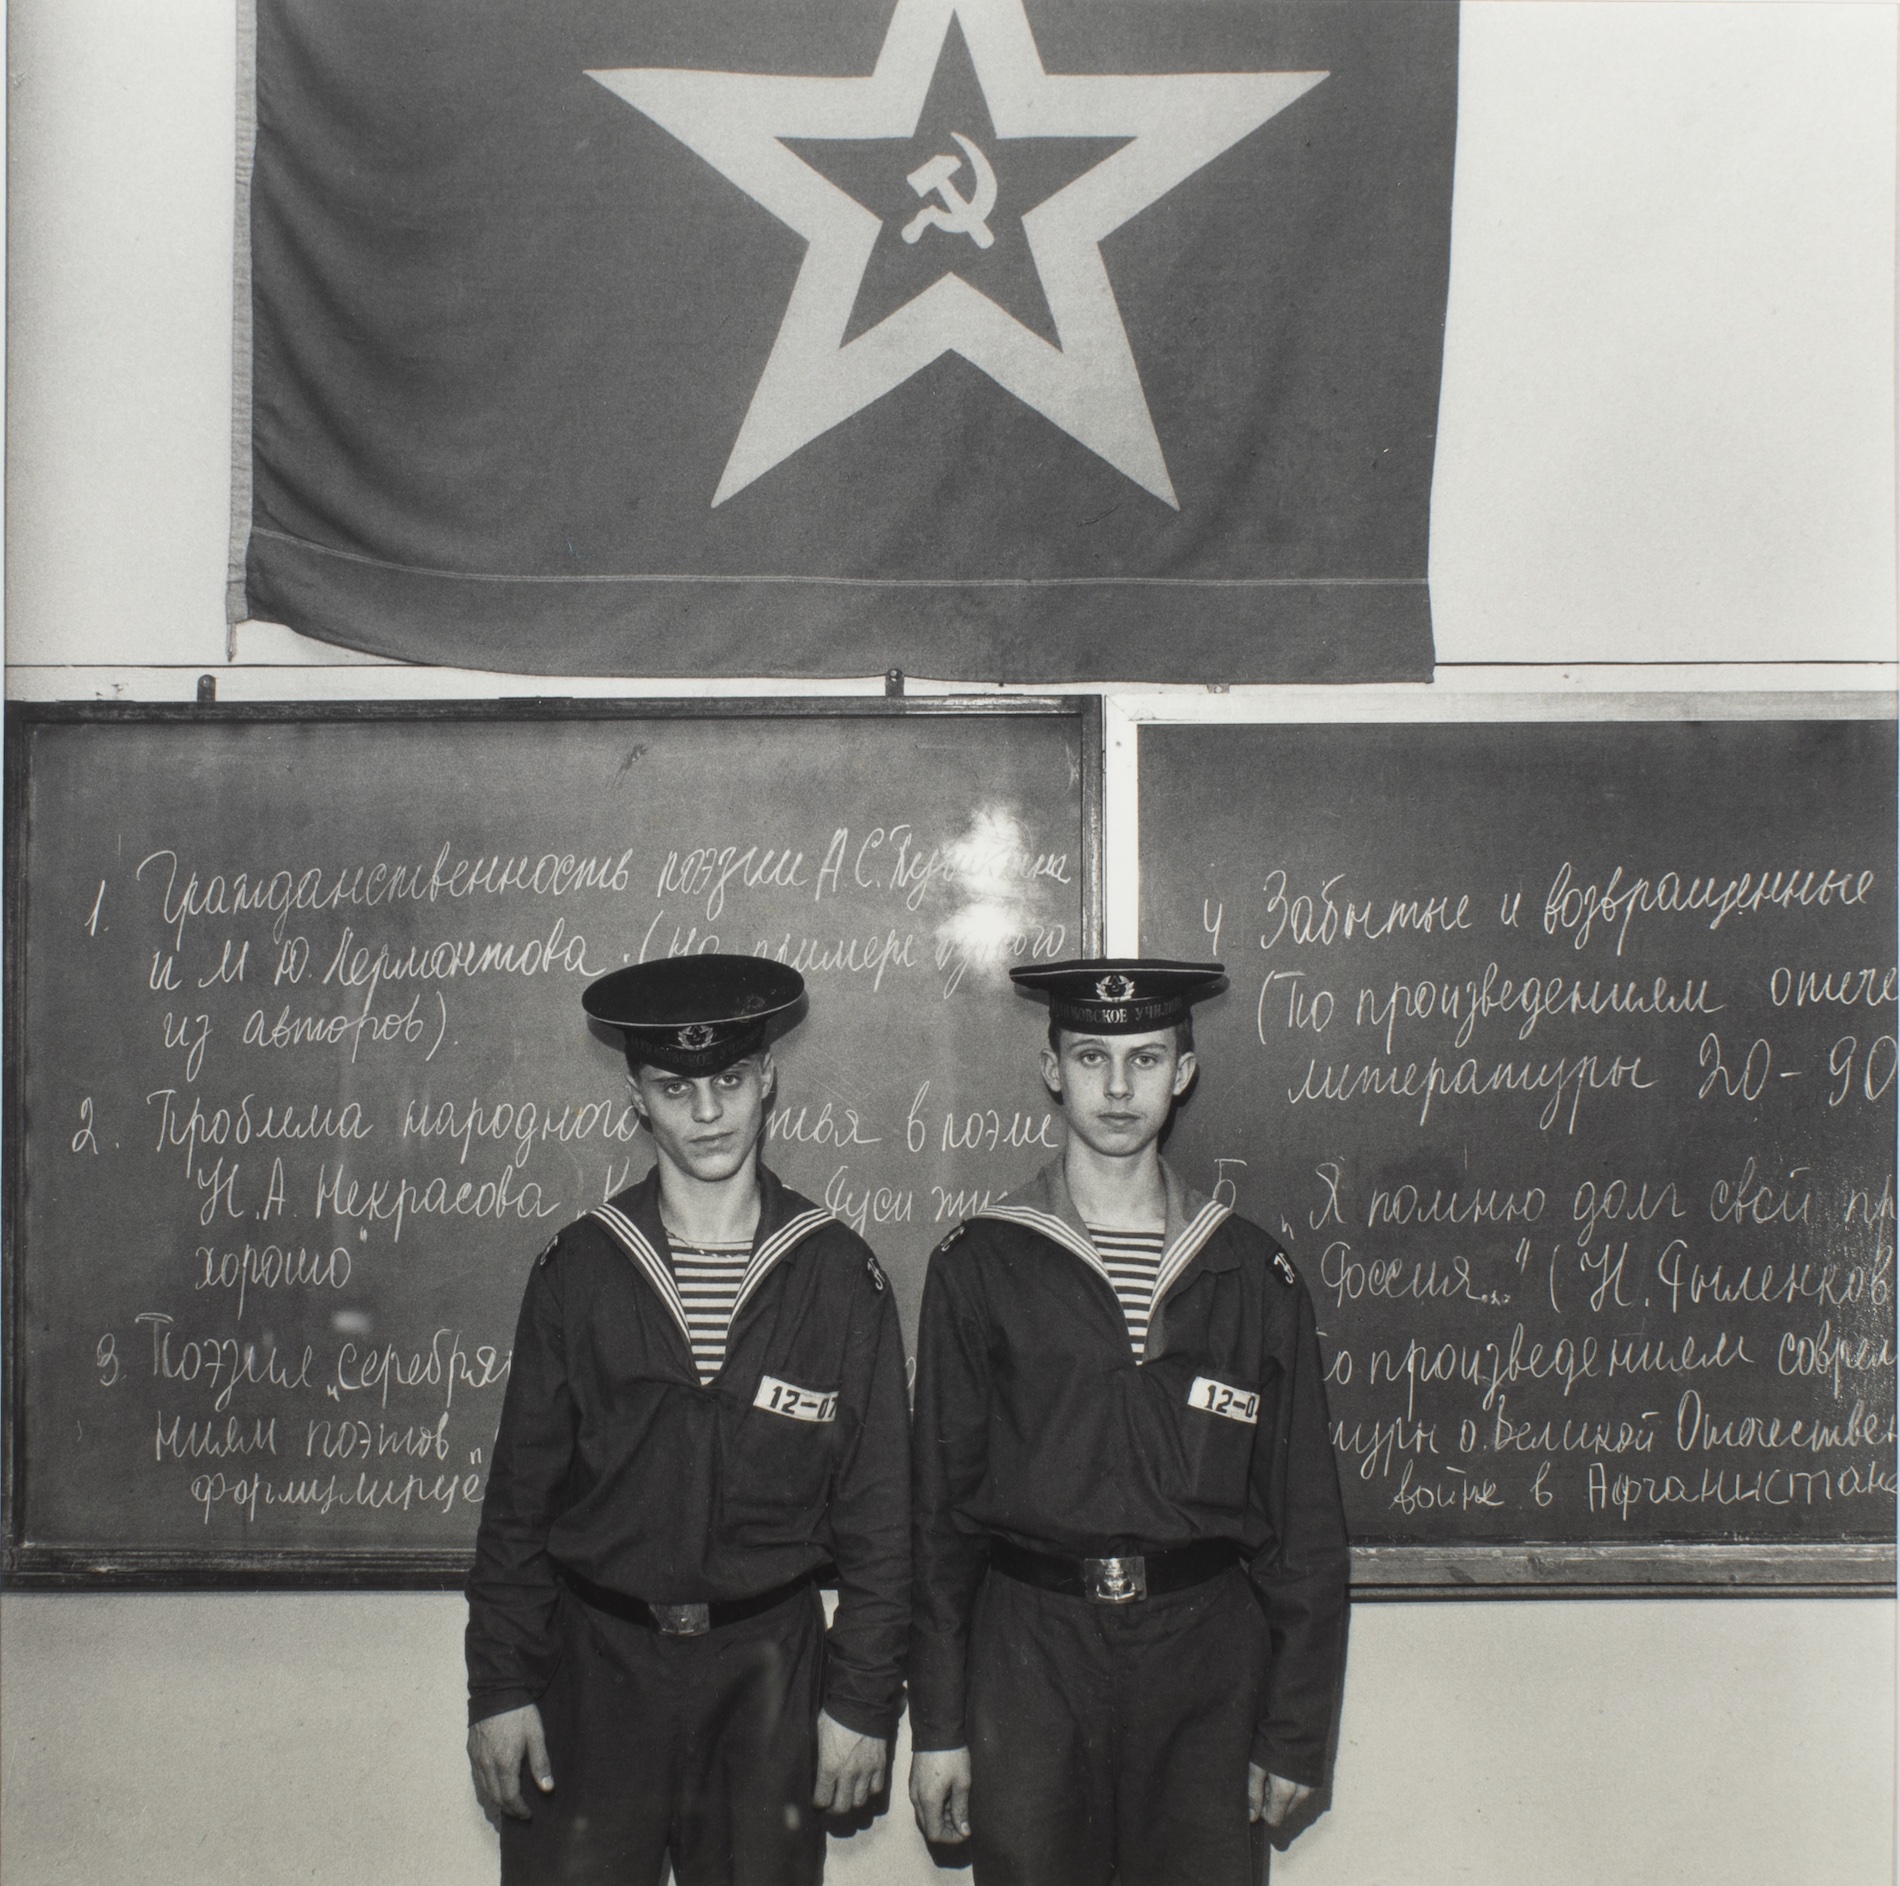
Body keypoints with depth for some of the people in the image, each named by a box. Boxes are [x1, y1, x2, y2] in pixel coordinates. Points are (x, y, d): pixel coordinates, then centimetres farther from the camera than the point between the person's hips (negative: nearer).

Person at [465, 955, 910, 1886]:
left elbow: (878, 1510, 1)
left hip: (769, 1673, 0)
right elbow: (518, 1493, 3)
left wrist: (865, 1698, -2)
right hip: (593, 1668, 0)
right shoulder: (578, 1268, -1)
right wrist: (500, 1686, 0)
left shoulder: (838, 1275, -2)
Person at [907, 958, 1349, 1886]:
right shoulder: (978, 1265, 1)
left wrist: (1295, 1733, 3)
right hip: (1028, 1648, -1)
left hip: (1204, 1651, 1)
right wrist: (937, 1723, 1)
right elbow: (937, 1502, 2)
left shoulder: (1254, 1275, 3)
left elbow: (1305, 1514, 5)